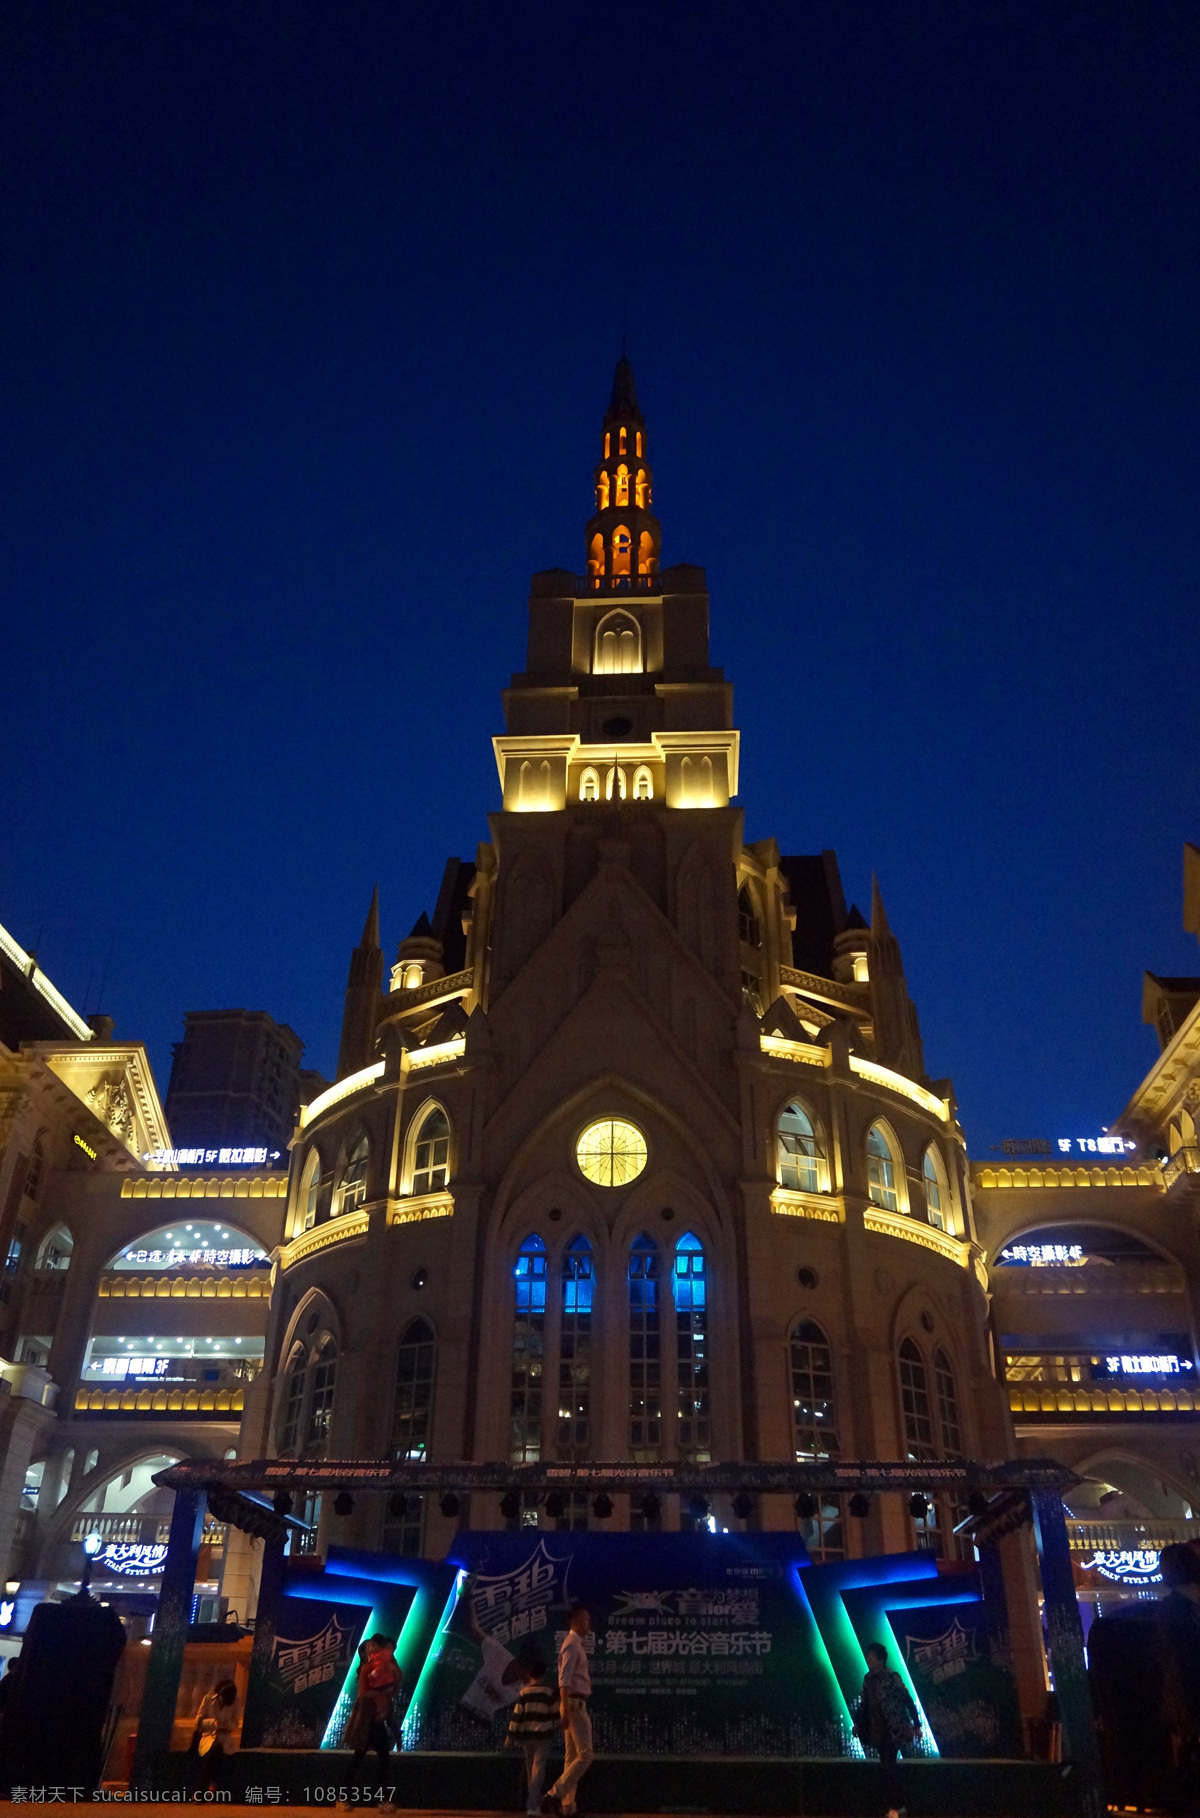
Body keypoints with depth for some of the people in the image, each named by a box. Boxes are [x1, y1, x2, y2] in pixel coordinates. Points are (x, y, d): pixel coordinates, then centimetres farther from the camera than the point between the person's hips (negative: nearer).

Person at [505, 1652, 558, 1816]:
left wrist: (510, 1736, 3)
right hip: (543, 1734, -2)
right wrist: (554, 1728, 20)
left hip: (526, 1734, 2)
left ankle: (533, 1801, 27)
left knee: (530, 1767, 17)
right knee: (538, 1766, -4)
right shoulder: (550, 1692, -1)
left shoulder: (524, 1692, 3)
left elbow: (516, 1715, 1)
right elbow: (555, 1713, 3)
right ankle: (533, 1803, -14)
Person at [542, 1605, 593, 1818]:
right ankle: (554, 1795, -13)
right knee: (585, 1754, -13)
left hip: (578, 1704, 10)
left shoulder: (578, 1644, 16)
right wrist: (566, 1709, -32)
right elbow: (564, 1680, -25)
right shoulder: (571, 1645, -14)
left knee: (573, 1756, 10)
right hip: (574, 1704, -10)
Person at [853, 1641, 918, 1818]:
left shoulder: (892, 1678, -15)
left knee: (887, 1767, -10)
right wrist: (857, 1723, 10)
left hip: (894, 1730, -6)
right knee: (889, 1767, 13)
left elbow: (908, 1702, -11)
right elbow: (864, 1703, 13)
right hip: (878, 1731, 6)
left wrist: (916, 1725, -10)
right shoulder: (868, 1678, 3)